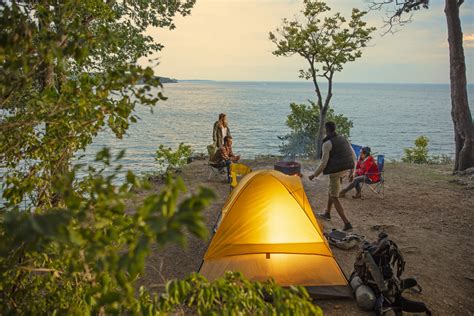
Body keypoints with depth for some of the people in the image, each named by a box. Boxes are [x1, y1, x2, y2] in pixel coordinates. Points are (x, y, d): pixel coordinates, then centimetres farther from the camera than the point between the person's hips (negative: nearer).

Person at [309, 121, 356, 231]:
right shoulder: (343, 139, 9)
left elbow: (324, 162, -16)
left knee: (334, 198, 2)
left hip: (335, 171, -8)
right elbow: (353, 156, 13)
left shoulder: (327, 143, -14)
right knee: (331, 189, 30)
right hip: (345, 169, 8)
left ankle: (347, 223, -5)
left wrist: (314, 175, -3)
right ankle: (327, 213, 41)